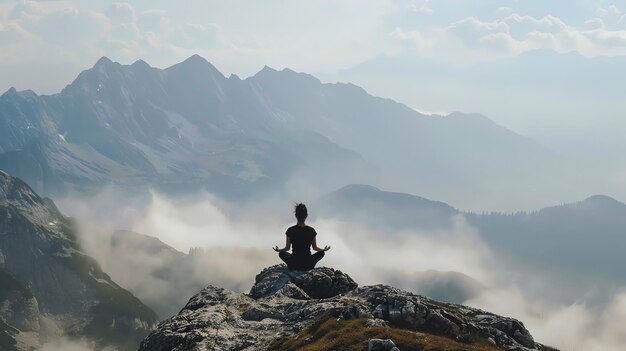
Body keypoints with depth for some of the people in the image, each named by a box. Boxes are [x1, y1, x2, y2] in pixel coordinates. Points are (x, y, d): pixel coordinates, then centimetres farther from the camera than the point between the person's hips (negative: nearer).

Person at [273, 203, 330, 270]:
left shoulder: (290, 230, -9)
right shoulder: (311, 230, -8)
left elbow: (287, 248, 0)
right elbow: (315, 248, 3)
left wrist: (278, 250, 21)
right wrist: (324, 249, 23)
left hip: (293, 265, 0)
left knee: (282, 254, 32)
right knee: (321, 253, 28)